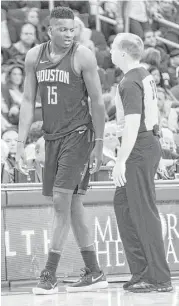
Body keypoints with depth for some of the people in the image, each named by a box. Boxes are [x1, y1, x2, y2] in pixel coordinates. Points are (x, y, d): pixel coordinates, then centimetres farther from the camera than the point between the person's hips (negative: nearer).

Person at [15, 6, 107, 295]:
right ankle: (94, 273, 17)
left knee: (62, 200, -12)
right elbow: (28, 102, 7)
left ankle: (49, 275, -8)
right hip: (52, 137, 6)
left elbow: (97, 102, -7)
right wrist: (21, 144, 1)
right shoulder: (34, 57, 5)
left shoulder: (83, 56, -10)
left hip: (78, 135, -6)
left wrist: (99, 145, -8)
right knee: (72, 204, 9)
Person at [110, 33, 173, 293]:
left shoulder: (130, 83, -16)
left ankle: (159, 278, -2)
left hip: (139, 148, -10)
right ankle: (141, 270, 16)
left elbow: (132, 124, -23)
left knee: (144, 212, -5)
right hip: (150, 142, 10)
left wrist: (121, 161, -23)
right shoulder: (146, 76, 14)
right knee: (123, 204, 14)